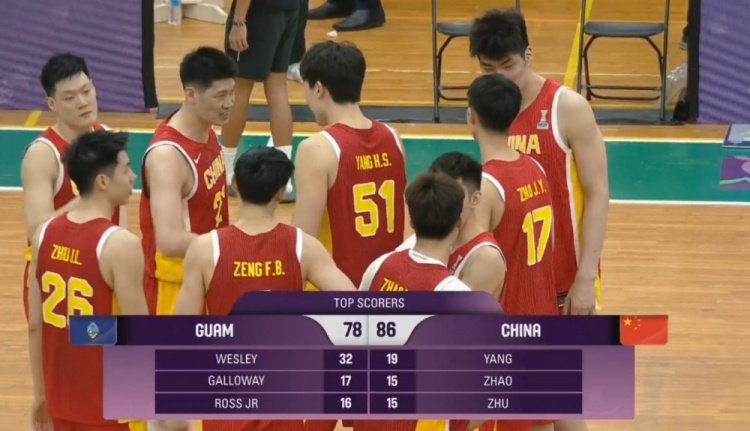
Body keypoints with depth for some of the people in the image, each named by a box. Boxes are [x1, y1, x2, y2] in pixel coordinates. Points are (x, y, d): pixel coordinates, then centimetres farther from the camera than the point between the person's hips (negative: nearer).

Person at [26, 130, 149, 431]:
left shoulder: (45, 234, 1)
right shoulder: (119, 245, -19)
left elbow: (36, 326, 7)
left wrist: (40, 393, 17)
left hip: (62, 398, 7)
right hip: (110, 406, -7)